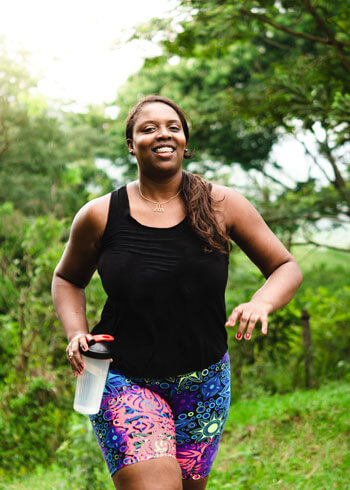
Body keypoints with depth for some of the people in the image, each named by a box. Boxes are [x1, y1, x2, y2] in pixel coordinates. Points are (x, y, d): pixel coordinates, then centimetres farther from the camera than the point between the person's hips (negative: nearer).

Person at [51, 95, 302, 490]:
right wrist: (76, 333, -5)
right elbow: (67, 279, 13)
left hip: (204, 383, 2)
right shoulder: (100, 216, -4)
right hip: (124, 379, -2)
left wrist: (261, 303, -18)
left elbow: (287, 268, 3)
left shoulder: (222, 205, -4)